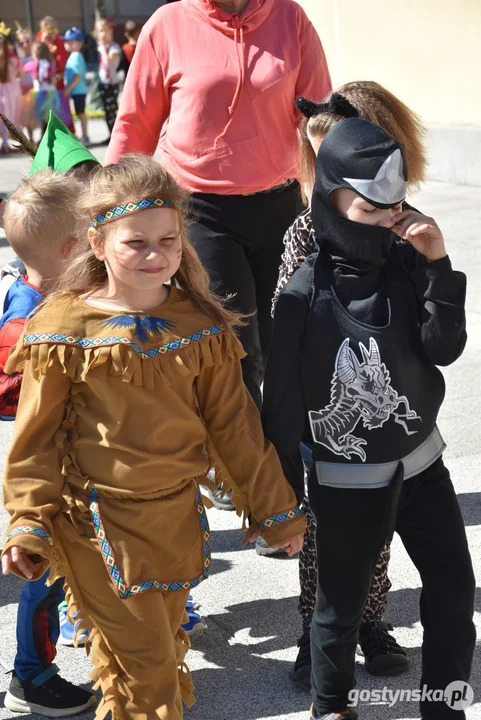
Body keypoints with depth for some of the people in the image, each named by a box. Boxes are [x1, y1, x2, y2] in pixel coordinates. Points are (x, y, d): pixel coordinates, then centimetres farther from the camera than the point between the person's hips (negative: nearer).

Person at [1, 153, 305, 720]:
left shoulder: (201, 325, -1)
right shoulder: (64, 331, -11)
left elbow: (233, 426, 5)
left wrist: (273, 509, 8)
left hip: (177, 515, 4)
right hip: (99, 523, -4)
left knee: (166, 649, 18)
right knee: (140, 664, 0)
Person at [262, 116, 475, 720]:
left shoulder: (409, 266, -5)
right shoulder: (305, 294, -17)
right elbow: (282, 398, -12)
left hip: (420, 460, 4)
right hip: (346, 478, -4)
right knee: (342, 601, 12)